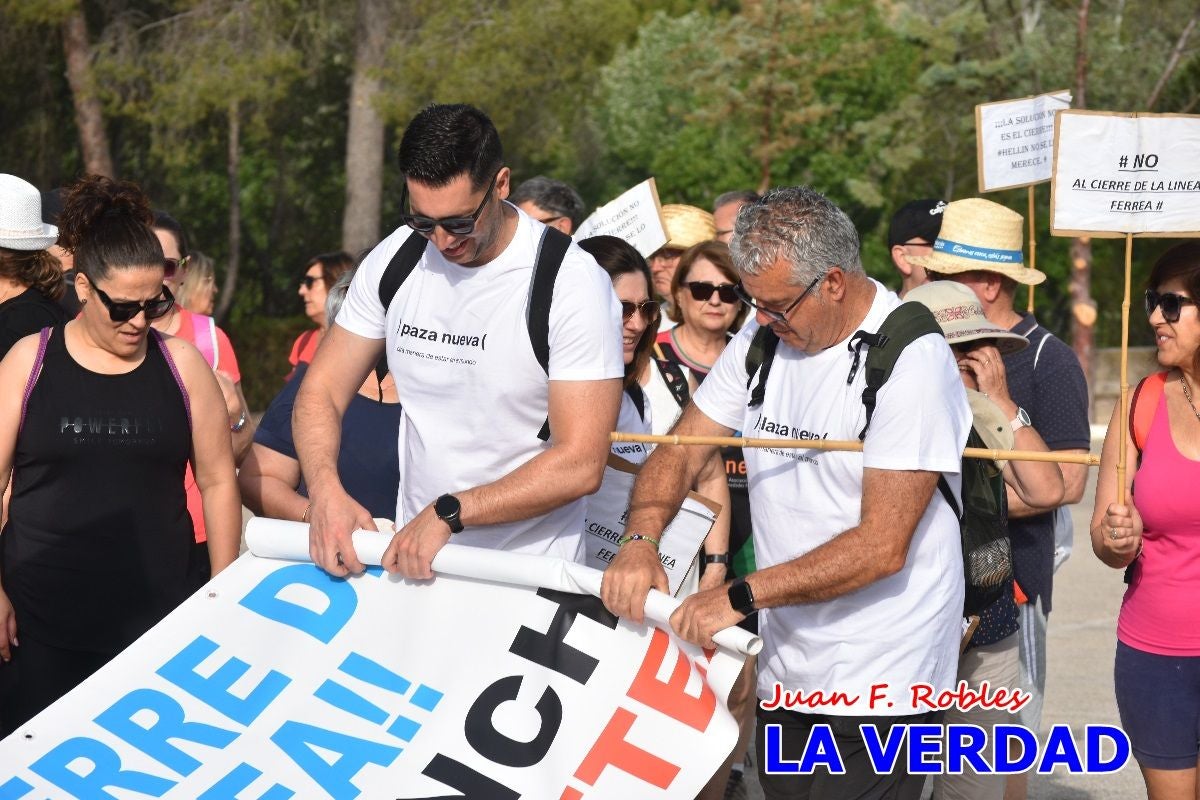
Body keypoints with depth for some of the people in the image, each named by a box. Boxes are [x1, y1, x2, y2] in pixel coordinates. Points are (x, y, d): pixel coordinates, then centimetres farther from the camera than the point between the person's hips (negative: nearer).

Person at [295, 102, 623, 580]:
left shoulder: (573, 284, -15)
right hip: (409, 557, 5)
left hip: (528, 575, -4)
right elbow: (322, 391, 6)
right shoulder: (394, 259, 1)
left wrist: (448, 513, -23)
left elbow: (581, 464, -19)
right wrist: (326, 490, -14)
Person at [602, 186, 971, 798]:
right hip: (786, 673, 7)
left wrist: (740, 596, -22)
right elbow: (680, 450, 8)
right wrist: (640, 541, -12)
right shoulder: (763, 335, 5)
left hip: (877, 684, -7)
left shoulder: (911, 361, -17)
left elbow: (882, 547, -22)